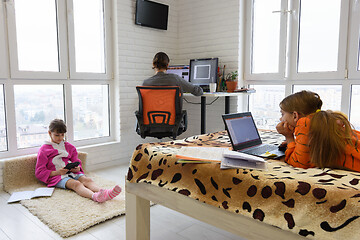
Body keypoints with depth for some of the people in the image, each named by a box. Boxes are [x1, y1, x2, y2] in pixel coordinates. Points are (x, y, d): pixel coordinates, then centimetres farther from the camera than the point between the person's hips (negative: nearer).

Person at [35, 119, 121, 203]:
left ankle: (106, 193, -57)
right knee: (76, 184, -36)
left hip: (72, 172, 4)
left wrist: (77, 168, -2)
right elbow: (39, 172, 3)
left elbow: (77, 162, 24)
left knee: (87, 179, -29)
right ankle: (95, 196, -65)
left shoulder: (69, 147, 23)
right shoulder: (44, 149, 7)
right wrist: (57, 172, -13)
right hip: (57, 177, -4)